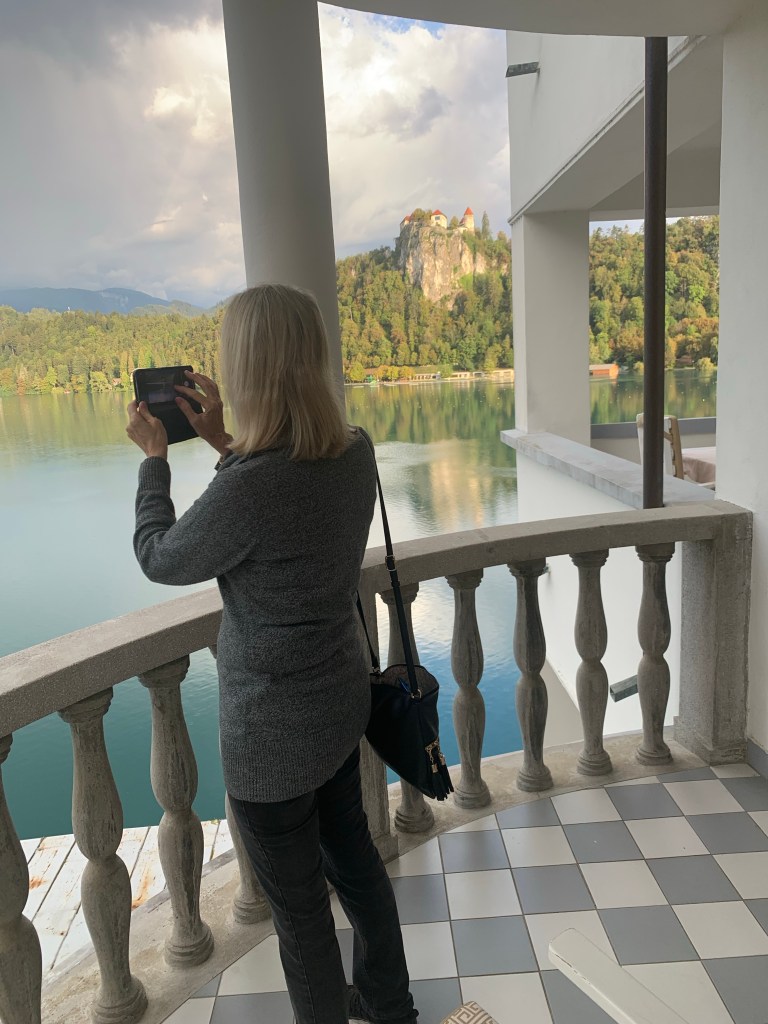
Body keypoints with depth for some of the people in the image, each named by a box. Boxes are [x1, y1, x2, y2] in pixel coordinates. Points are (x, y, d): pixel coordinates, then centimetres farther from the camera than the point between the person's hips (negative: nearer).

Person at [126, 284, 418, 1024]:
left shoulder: (246, 489, -31)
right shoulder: (356, 452, -9)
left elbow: (160, 559, -10)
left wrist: (154, 457, 2)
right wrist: (225, 445, 5)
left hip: (273, 729, -8)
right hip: (340, 700, 8)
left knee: (298, 901, 16)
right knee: (353, 854, 28)